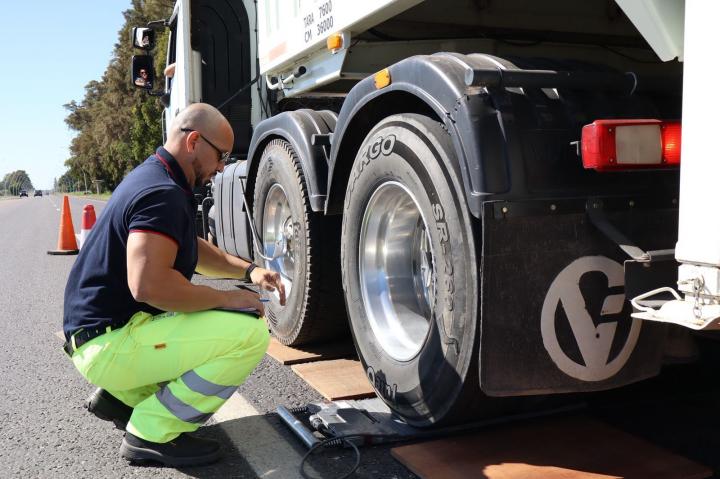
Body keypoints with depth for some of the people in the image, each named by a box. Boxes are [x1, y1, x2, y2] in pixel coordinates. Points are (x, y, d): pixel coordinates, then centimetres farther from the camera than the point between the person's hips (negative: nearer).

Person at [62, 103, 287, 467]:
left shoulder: (155, 177, 13)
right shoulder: (162, 193, -21)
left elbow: (191, 249, 23)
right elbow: (148, 285, -33)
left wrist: (248, 270, 9)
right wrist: (227, 298, -20)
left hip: (104, 330, 10)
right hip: (109, 343, -10)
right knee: (249, 334, -20)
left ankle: (122, 394, 17)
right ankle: (152, 434, -8)